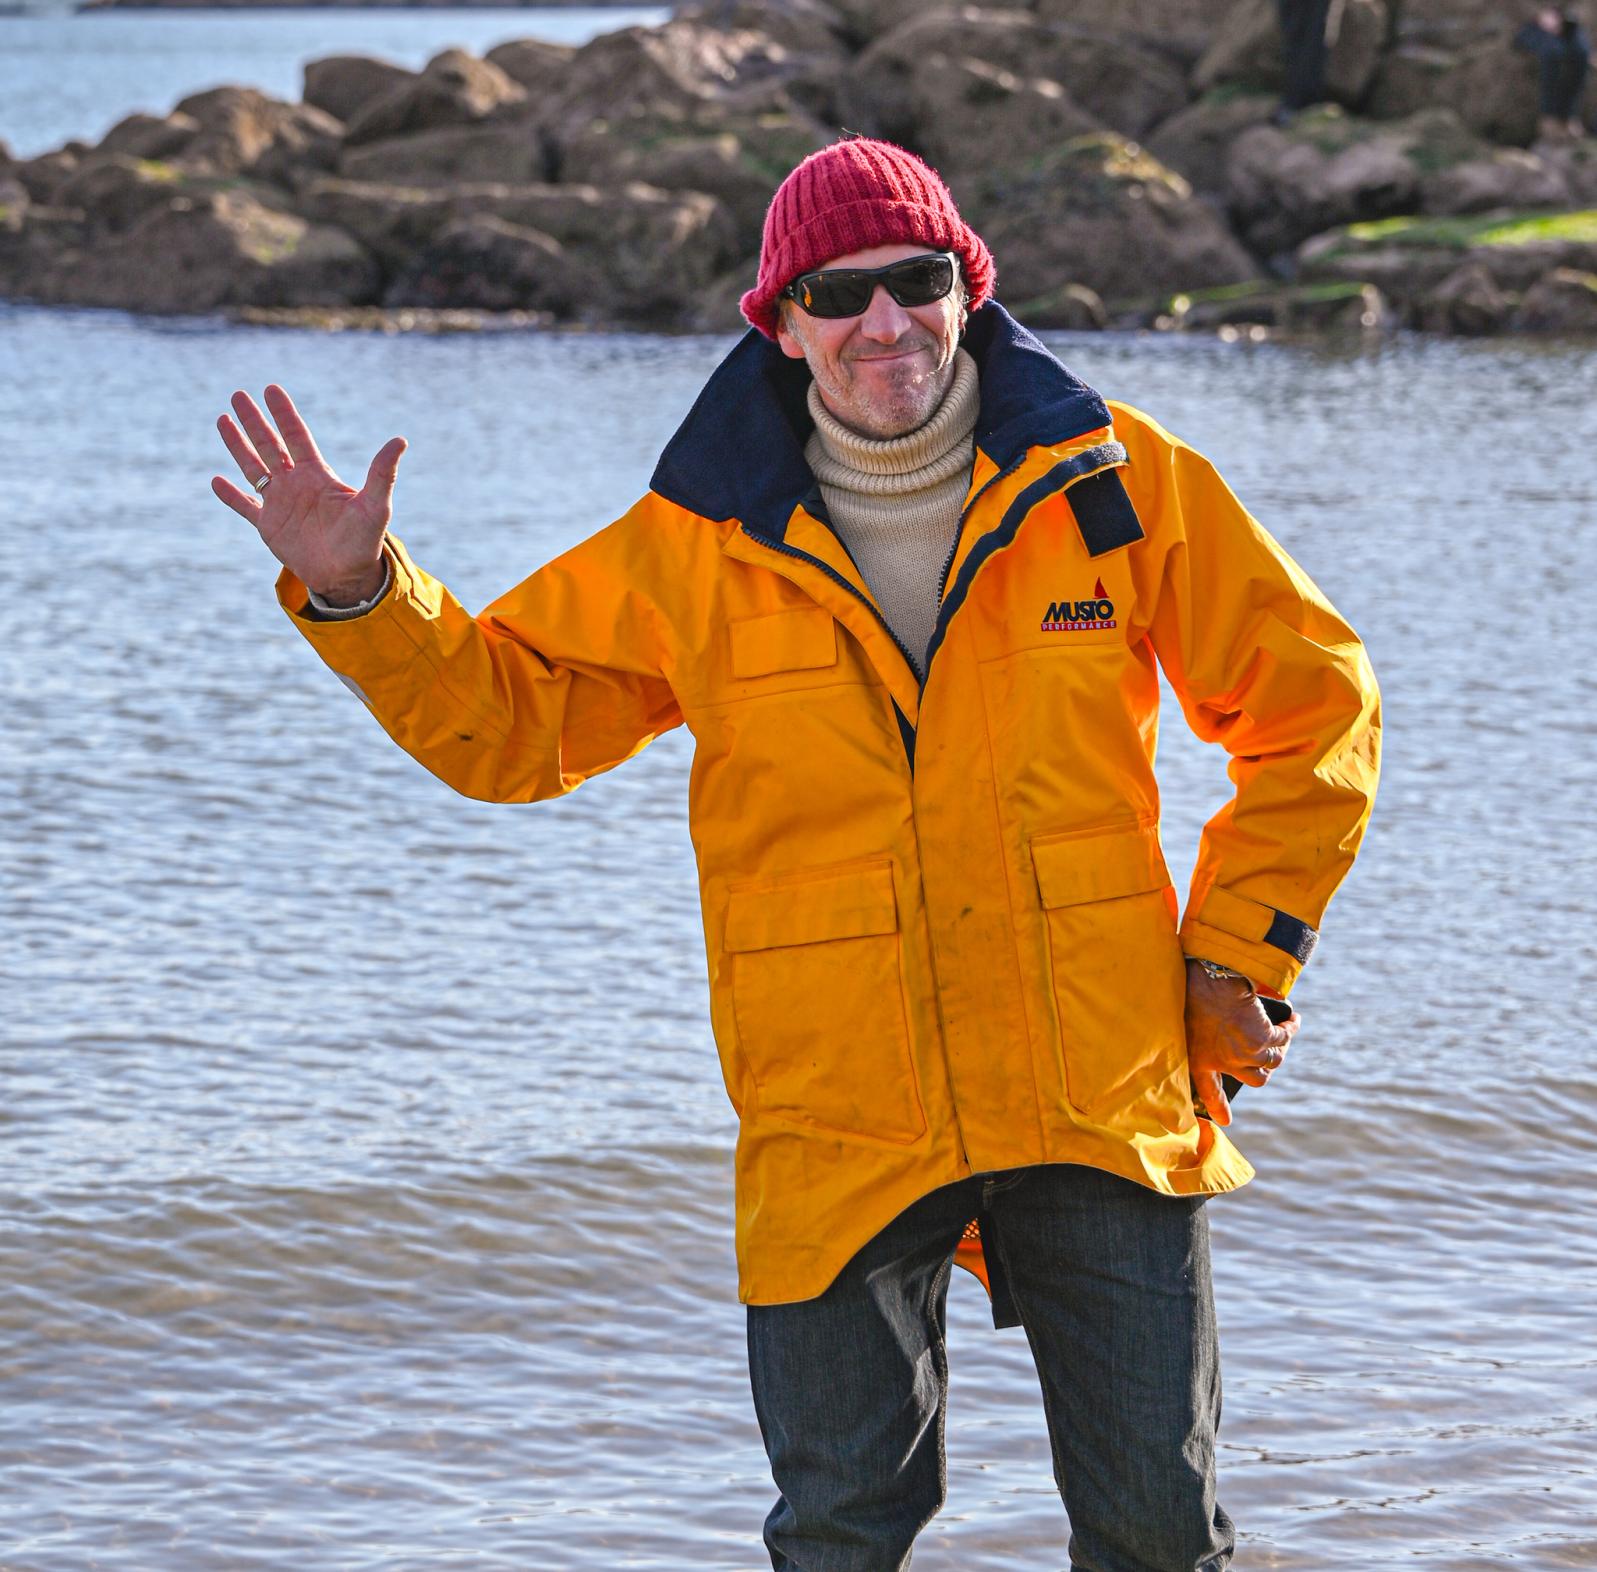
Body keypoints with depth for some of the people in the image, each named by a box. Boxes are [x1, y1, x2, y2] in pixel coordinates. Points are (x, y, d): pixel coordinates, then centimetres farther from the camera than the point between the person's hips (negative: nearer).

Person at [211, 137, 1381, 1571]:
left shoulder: (1114, 481, 0)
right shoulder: (701, 547, 1)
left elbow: (1312, 699, 9)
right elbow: (504, 714, 12)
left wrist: (1241, 956, 4)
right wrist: (358, 592, -5)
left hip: (1108, 1105, 0)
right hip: (839, 1127, 0)